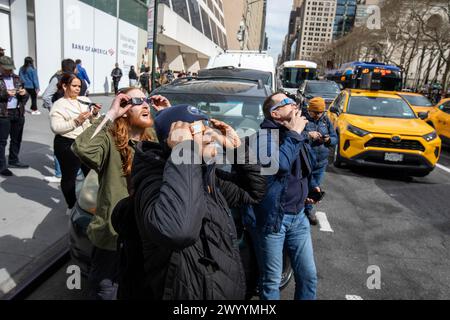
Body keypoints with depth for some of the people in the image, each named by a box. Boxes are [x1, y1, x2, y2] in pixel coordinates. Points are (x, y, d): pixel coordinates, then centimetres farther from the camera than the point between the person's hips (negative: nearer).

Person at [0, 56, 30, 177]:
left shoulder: (17, 78, 13)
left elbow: (25, 97, 15)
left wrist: (24, 93, -7)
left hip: (18, 113, 5)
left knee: (17, 139, 14)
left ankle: (13, 161, 29)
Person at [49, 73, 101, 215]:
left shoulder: (85, 100, 8)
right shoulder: (58, 105, -6)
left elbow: (93, 122, 12)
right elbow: (56, 128, -16)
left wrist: (95, 114, -9)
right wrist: (76, 121, -22)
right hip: (68, 146, -5)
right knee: (69, 177, 7)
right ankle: (72, 206, 25)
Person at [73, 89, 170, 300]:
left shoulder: (154, 142, 4)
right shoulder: (110, 140, -15)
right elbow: (82, 148, -36)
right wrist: (110, 115, -27)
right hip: (113, 234, -5)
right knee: (104, 292, 17)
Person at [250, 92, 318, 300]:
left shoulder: (296, 133, 13)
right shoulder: (267, 133, -12)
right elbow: (277, 164, -32)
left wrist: (305, 193, 16)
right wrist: (294, 133, -21)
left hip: (297, 216, 7)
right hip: (272, 217, -7)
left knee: (308, 276, 13)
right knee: (271, 281, 7)